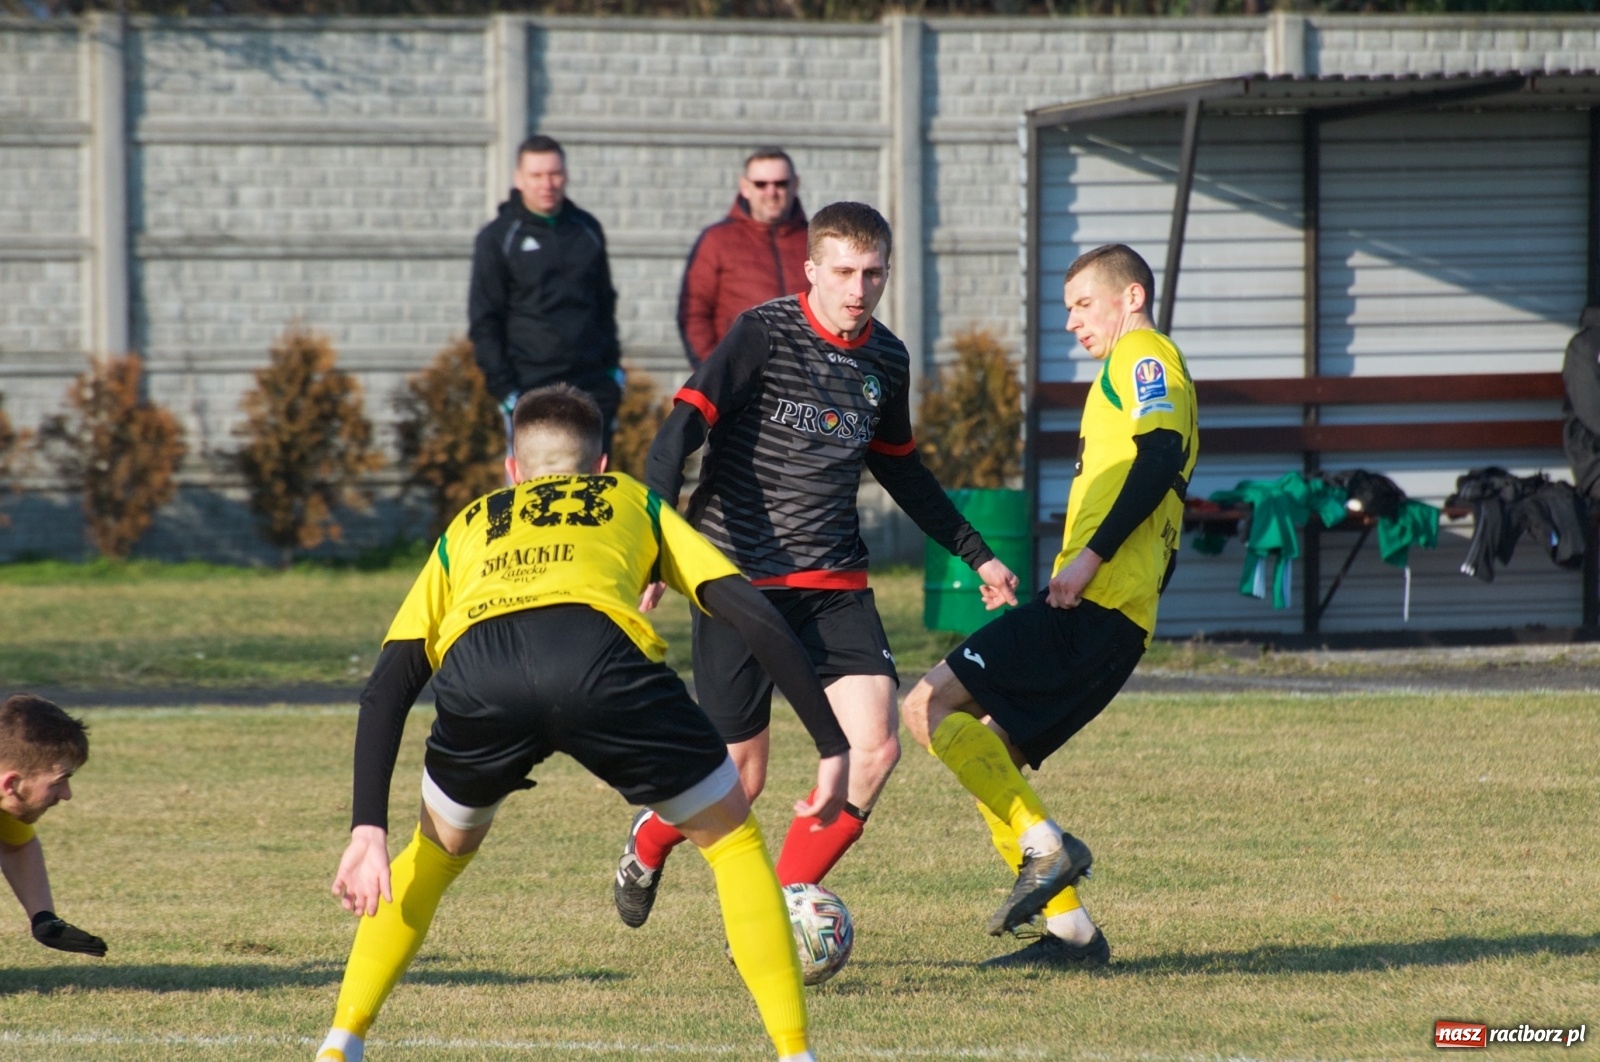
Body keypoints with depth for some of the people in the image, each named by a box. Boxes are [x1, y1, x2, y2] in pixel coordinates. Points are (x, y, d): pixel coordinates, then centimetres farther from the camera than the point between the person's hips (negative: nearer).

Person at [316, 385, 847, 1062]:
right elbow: (753, 613, 25)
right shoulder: (635, 503, 38)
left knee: (441, 848, 32)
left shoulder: (468, 529, 40)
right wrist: (834, 746, 25)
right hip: (599, 651, -2)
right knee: (732, 838, 20)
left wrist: (368, 830, 23)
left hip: (475, 662, 2)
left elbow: (386, 689, 28)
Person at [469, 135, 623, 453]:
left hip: (594, 387, 4)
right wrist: (503, 387, -10)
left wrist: (613, 367, 14)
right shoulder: (497, 239, -1)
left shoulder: (588, 230, 12)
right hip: (532, 388, -4)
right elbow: (484, 323, -3)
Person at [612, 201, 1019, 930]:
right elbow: (678, 435, -17)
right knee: (739, 777, -1)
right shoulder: (763, 335, -11)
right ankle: (649, 841, 35)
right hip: (740, 579, -5)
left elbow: (900, 470, 26)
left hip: (835, 583, 5)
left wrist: (975, 554, 27)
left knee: (875, 747, -14)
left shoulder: (887, 361, 8)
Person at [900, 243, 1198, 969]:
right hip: (1121, 622, 10)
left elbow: (1158, 454, -18)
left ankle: (1046, 847, -18)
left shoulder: (1142, 353, 0)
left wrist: (1091, 557, -21)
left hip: (1091, 604, -10)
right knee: (987, 754, 9)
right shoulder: (1142, 372, 29)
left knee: (931, 705, -15)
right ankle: (1071, 931, 4)